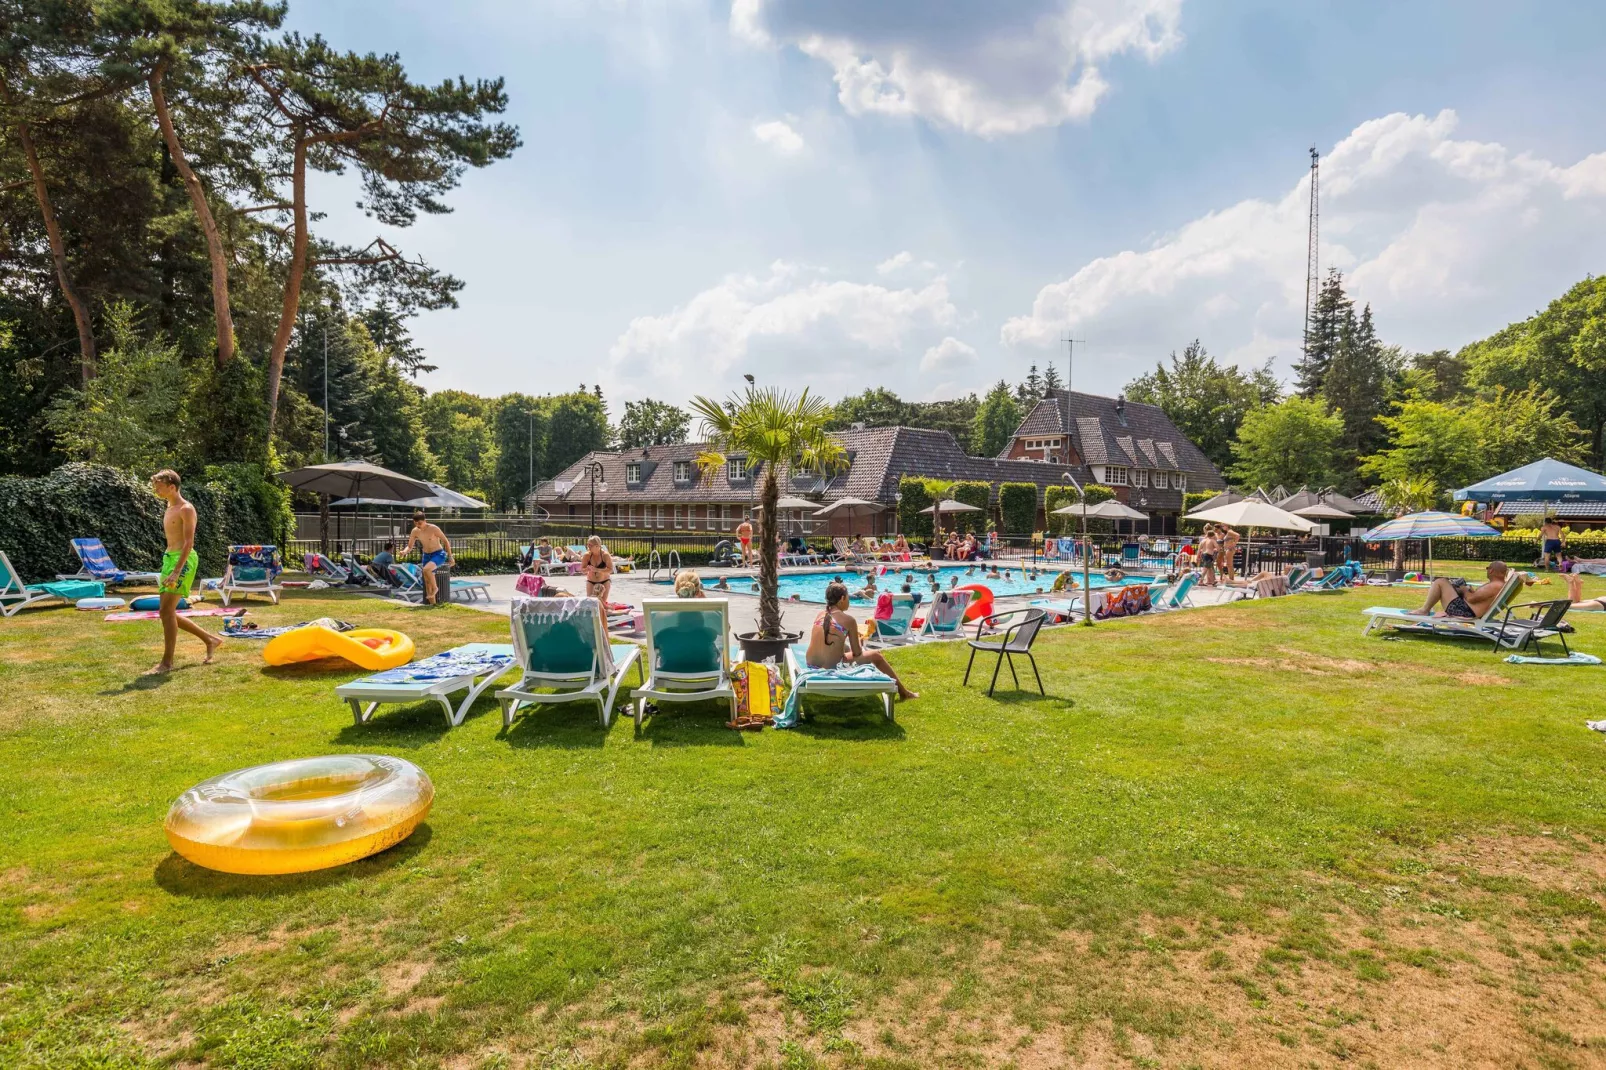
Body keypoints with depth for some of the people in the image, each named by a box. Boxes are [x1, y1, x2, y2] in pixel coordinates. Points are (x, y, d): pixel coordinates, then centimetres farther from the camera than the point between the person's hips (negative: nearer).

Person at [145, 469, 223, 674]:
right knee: (169, 612, 9)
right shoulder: (168, 509, 18)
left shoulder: (186, 509, -10)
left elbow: (188, 542, -18)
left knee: (167, 610, -11)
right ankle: (210, 639, 20)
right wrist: (167, 570, 22)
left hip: (183, 560, -10)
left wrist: (176, 571, -25)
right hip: (169, 558, 10)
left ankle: (167, 662, -5)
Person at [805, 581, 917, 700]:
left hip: (812, 666, 6)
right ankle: (903, 692, 28)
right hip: (832, 668, -6)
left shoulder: (820, 616, 7)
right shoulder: (848, 619, -9)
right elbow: (857, 653, -2)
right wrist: (861, 648, 20)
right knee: (875, 656, 14)